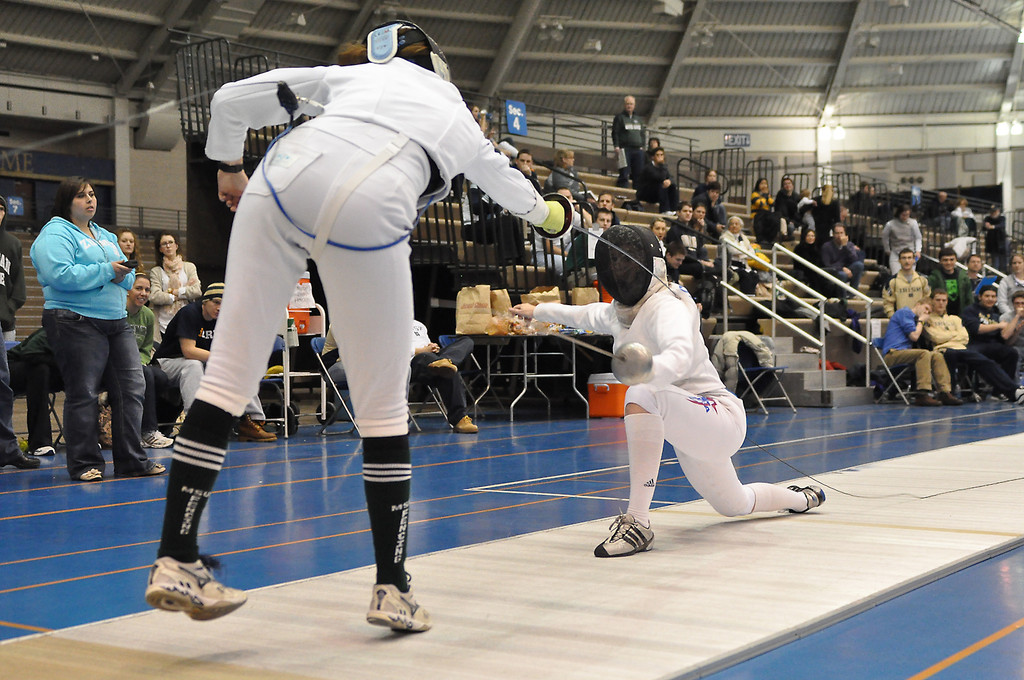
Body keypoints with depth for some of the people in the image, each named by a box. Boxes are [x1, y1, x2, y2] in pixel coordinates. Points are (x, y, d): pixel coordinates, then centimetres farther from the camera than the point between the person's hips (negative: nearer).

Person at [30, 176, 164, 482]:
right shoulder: (55, 234, -3)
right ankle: (84, 463, 6)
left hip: (116, 322, 8)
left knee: (132, 388, 3)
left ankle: (131, 459, 10)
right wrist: (106, 271, -15)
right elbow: (60, 274, -19)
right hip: (77, 324, -7)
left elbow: (128, 277, 21)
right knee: (83, 394, -4)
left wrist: (123, 274, -3)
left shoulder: (106, 236, 22)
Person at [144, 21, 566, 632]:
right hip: (370, 211, -1)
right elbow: (518, 194, 55)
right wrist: (551, 213, 78)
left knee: (230, 374, 6)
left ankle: (176, 563, 4)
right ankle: (392, 590, 17)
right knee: (385, 405, 12)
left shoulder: (353, 74, 32)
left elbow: (232, 99, 25)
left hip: (284, 179, 2)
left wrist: (229, 168, 43)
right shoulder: (464, 125, 33)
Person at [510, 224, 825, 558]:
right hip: (688, 428, 9)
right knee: (735, 505, 29)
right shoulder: (620, 310, 2)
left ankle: (637, 521, -34)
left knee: (642, 395, -37)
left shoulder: (666, 306, -23)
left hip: (721, 420, -9)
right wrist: (537, 311, 40)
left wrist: (647, 372, -68)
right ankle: (802, 498, 59)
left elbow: (680, 355, -46)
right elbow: (585, 315, 27)